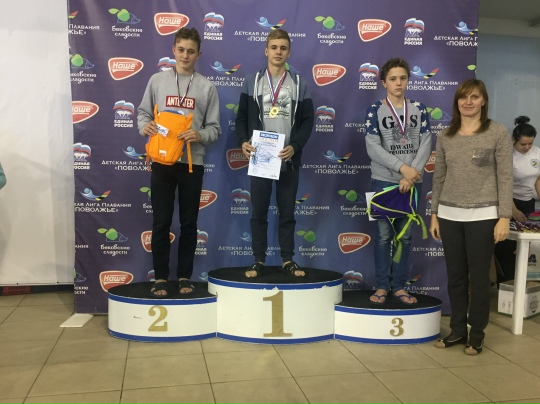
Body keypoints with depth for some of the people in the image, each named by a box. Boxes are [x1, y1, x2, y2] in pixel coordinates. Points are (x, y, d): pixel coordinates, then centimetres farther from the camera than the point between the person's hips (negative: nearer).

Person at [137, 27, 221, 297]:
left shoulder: (207, 87, 4)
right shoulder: (157, 81, 7)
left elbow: (214, 128, 2)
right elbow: (143, 113, 10)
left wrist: (199, 135, -18)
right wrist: (145, 126, -12)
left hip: (192, 162, 0)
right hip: (162, 161, 0)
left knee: (189, 223, 7)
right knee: (161, 222, 4)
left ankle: (185, 276, 19)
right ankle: (160, 277, 15)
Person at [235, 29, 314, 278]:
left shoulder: (299, 84, 7)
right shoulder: (252, 82, 7)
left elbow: (307, 120, 3)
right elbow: (242, 117, 6)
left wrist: (295, 146, -12)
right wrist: (243, 142, -11)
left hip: (288, 158, 0)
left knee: (287, 212, 6)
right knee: (259, 212, 4)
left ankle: (288, 260, 16)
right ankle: (258, 261, 13)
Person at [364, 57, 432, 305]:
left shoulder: (419, 109, 7)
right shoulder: (375, 111, -1)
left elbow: (426, 145, 0)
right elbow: (373, 148, -11)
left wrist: (411, 175, -13)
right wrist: (403, 167, -17)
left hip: (412, 182, 3)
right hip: (383, 181, -2)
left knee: (405, 235, 7)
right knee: (384, 235, 2)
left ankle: (399, 286, 17)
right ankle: (382, 286, 13)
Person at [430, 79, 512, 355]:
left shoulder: (498, 133, -2)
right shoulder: (445, 136, 8)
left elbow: (505, 178, -5)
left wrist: (504, 217, -10)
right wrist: (434, 214, 9)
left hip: (482, 216, -3)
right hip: (450, 216, 3)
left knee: (478, 277, 5)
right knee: (455, 276, 10)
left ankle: (477, 334, 20)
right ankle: (457, 330, 24)